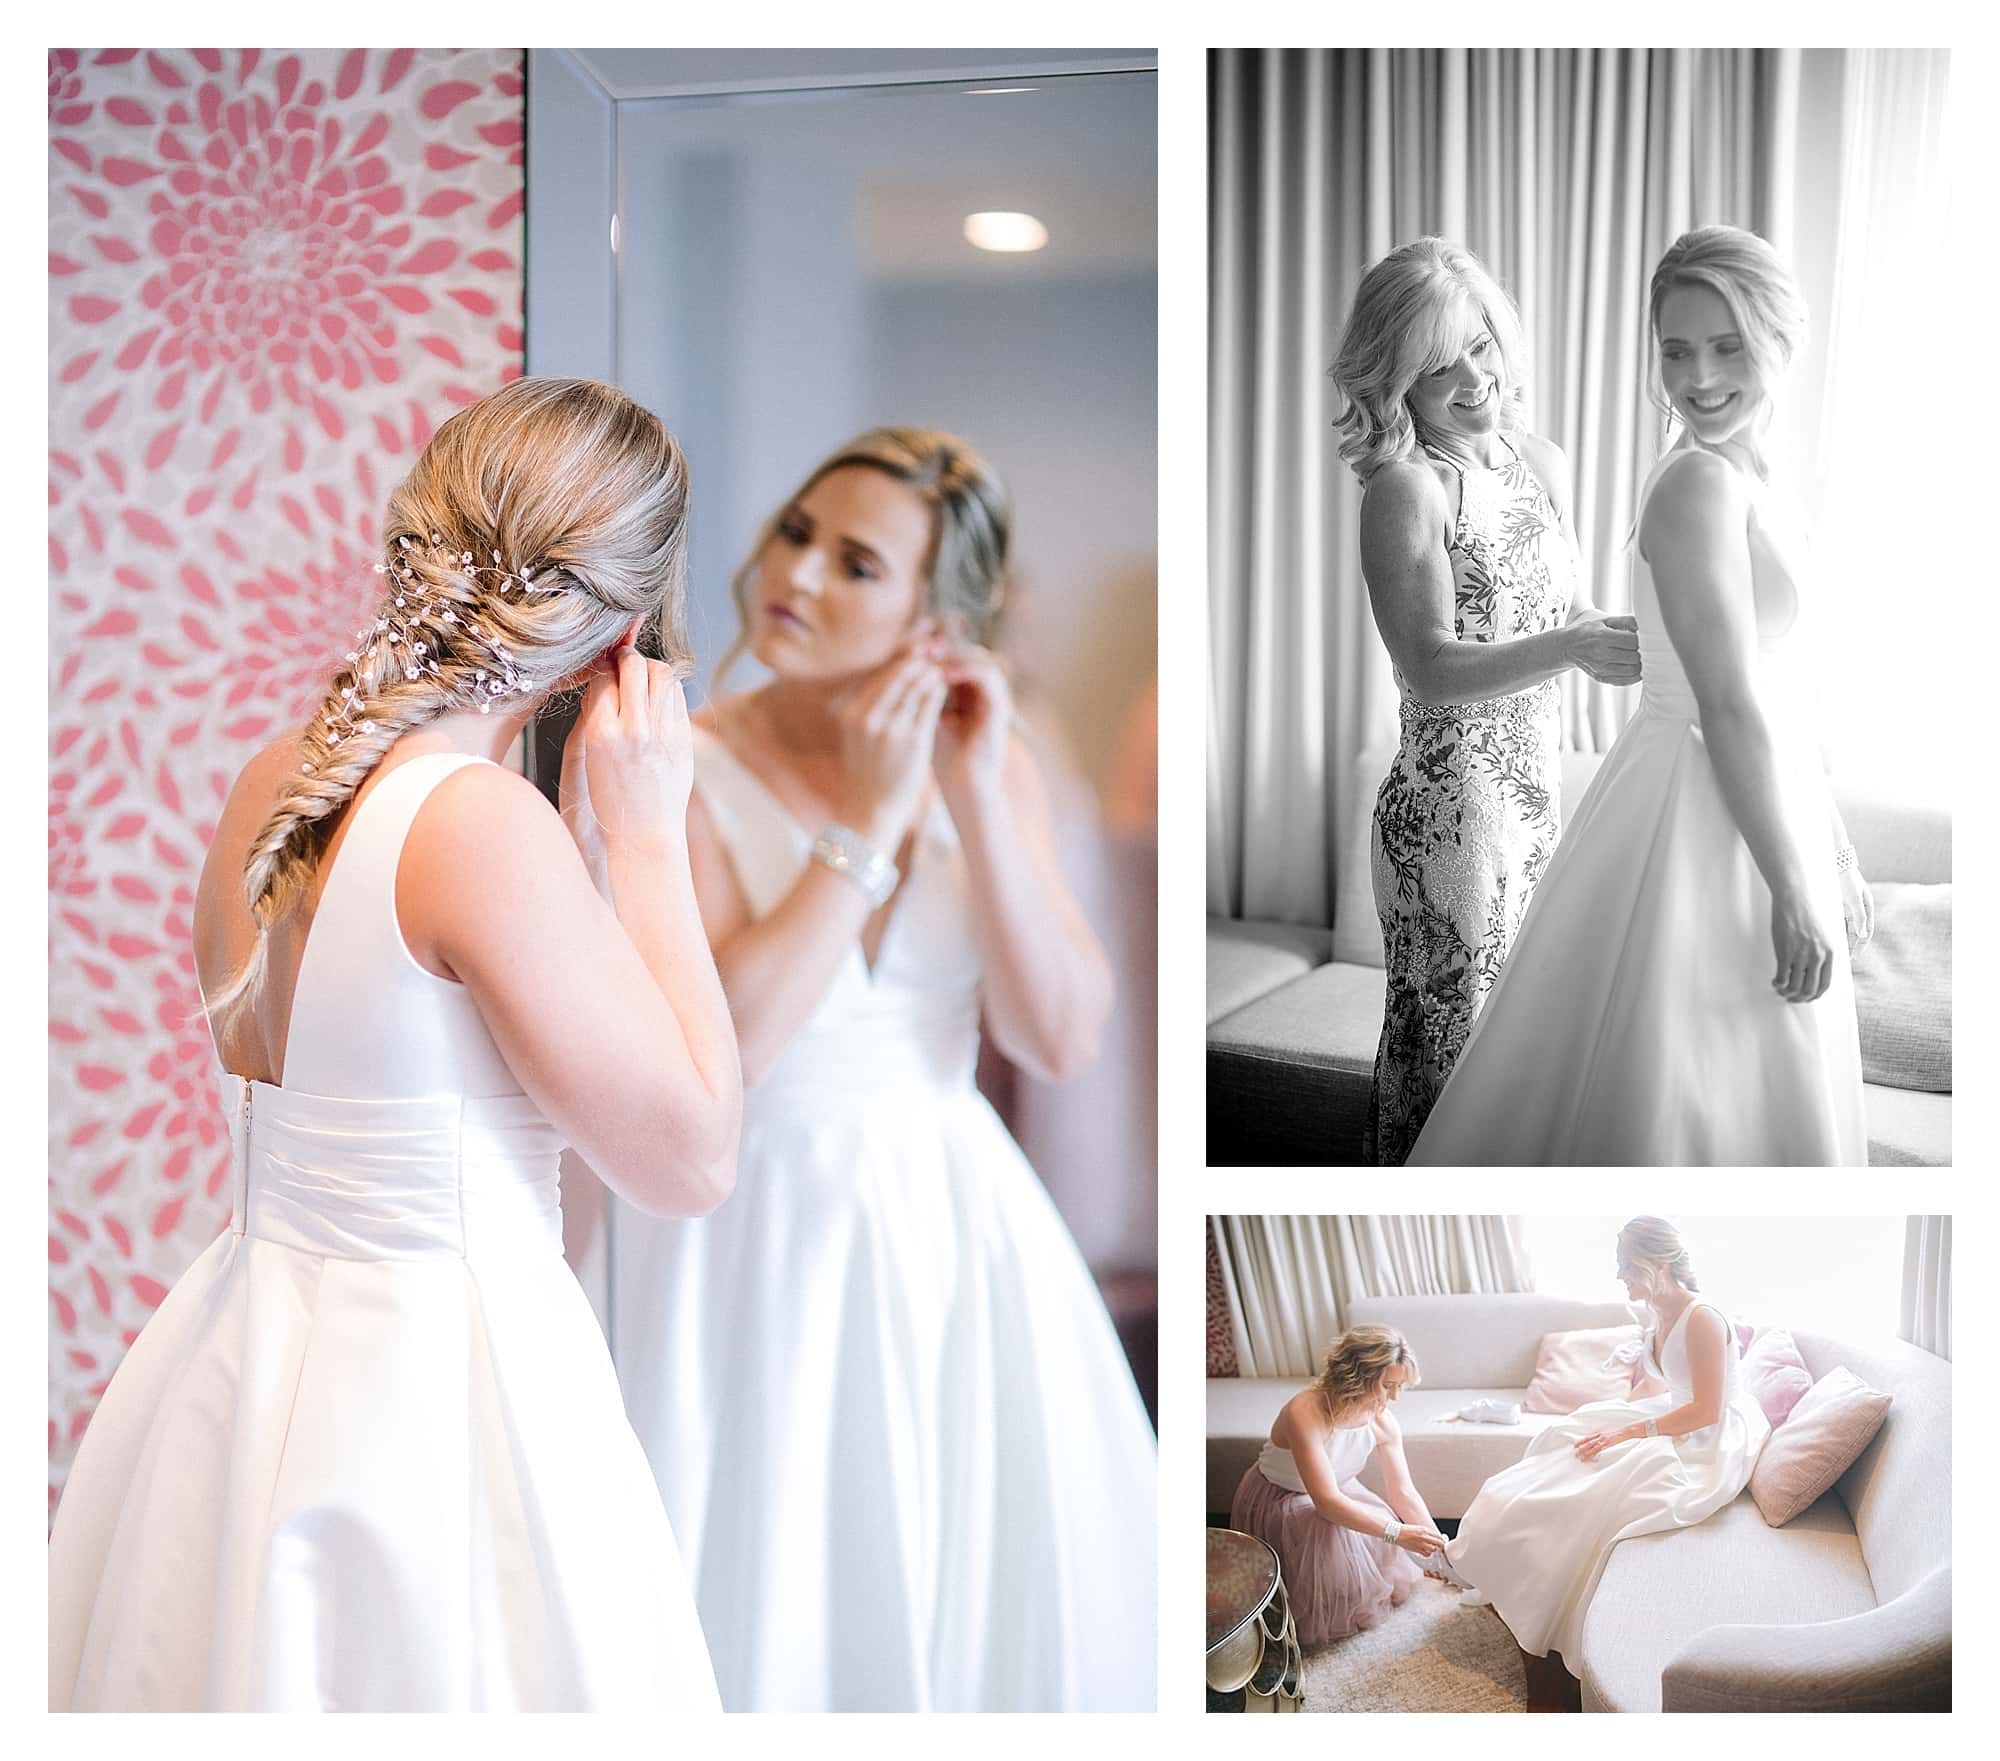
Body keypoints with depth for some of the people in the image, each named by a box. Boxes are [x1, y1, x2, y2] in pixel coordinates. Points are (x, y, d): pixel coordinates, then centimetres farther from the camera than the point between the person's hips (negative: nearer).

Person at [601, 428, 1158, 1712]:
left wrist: (976, 800, -14)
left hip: (960, 1229, 3)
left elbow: (1062, 1040, -7)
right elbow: (717, 1042, -20)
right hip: (767, 1242, -3)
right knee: (786, 1589, 7)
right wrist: (866, 821, -18)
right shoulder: (687, 767, -9)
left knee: (1010, 1591, 11)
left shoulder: (990, 762, 0)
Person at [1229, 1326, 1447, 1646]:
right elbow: (1327, 1502, -41)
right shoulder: (1305, 1413, -38)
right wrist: (1397, 1533, -43)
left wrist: (1440, 1546, -14)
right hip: (1275, 1501, -6)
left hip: (1336, 1491, 6)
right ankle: (1324, 1619, -7)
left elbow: (1403, 1491, -7)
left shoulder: (1383, 1421, -17)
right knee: (1333, 1533, -31)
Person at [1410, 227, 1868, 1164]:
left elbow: (1782, 693, 15)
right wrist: (1792, 893, -19)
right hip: (1695, 822, -9)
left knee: (1749, 1104, 19)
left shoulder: (1750, 484, 10)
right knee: (1667, 1101, 3)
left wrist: (1836, 852, 17)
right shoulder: (1698, 487, -18)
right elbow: (1728, 708, -21)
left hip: (1759, 805, 9)